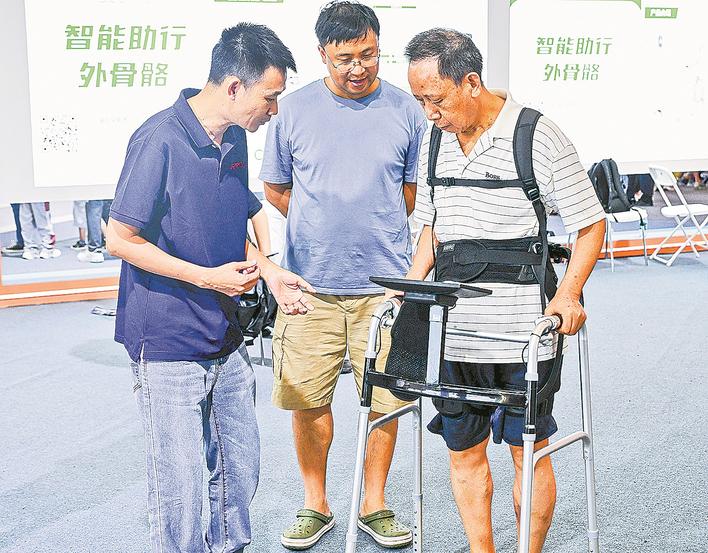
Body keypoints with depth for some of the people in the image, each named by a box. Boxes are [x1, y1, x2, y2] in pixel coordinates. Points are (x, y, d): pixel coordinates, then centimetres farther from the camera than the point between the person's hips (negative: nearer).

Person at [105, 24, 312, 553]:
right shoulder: (160, 140, -18)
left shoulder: (235, 139, 7)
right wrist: (209, 277, -19)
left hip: (226, 340, 8)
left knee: (240, 470, 17)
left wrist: (267, 270, 5)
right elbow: (121, 239, -16)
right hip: (168, 346, -8)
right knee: (179, 486, 3)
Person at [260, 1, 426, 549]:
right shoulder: (293, 110, 1)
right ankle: (316, 505, 25)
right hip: (310, 282, 0)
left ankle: (375, 504, 25)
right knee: (308, 398, 6)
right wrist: (323, 227, 11)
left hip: (385, 283, 0)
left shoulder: (407, 111, 1)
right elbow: (275, 189, 12)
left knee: (384, 398, 6)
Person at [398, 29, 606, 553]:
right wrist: (410, 286, 6)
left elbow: (591, 224, -3)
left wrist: (567, 294, -15)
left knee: (529, 452, 7)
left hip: (523, 332, -5)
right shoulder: (434, 141, 8)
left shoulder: (538, 136, -9)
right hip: (452, 332, 5)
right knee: (463, 450, 12)